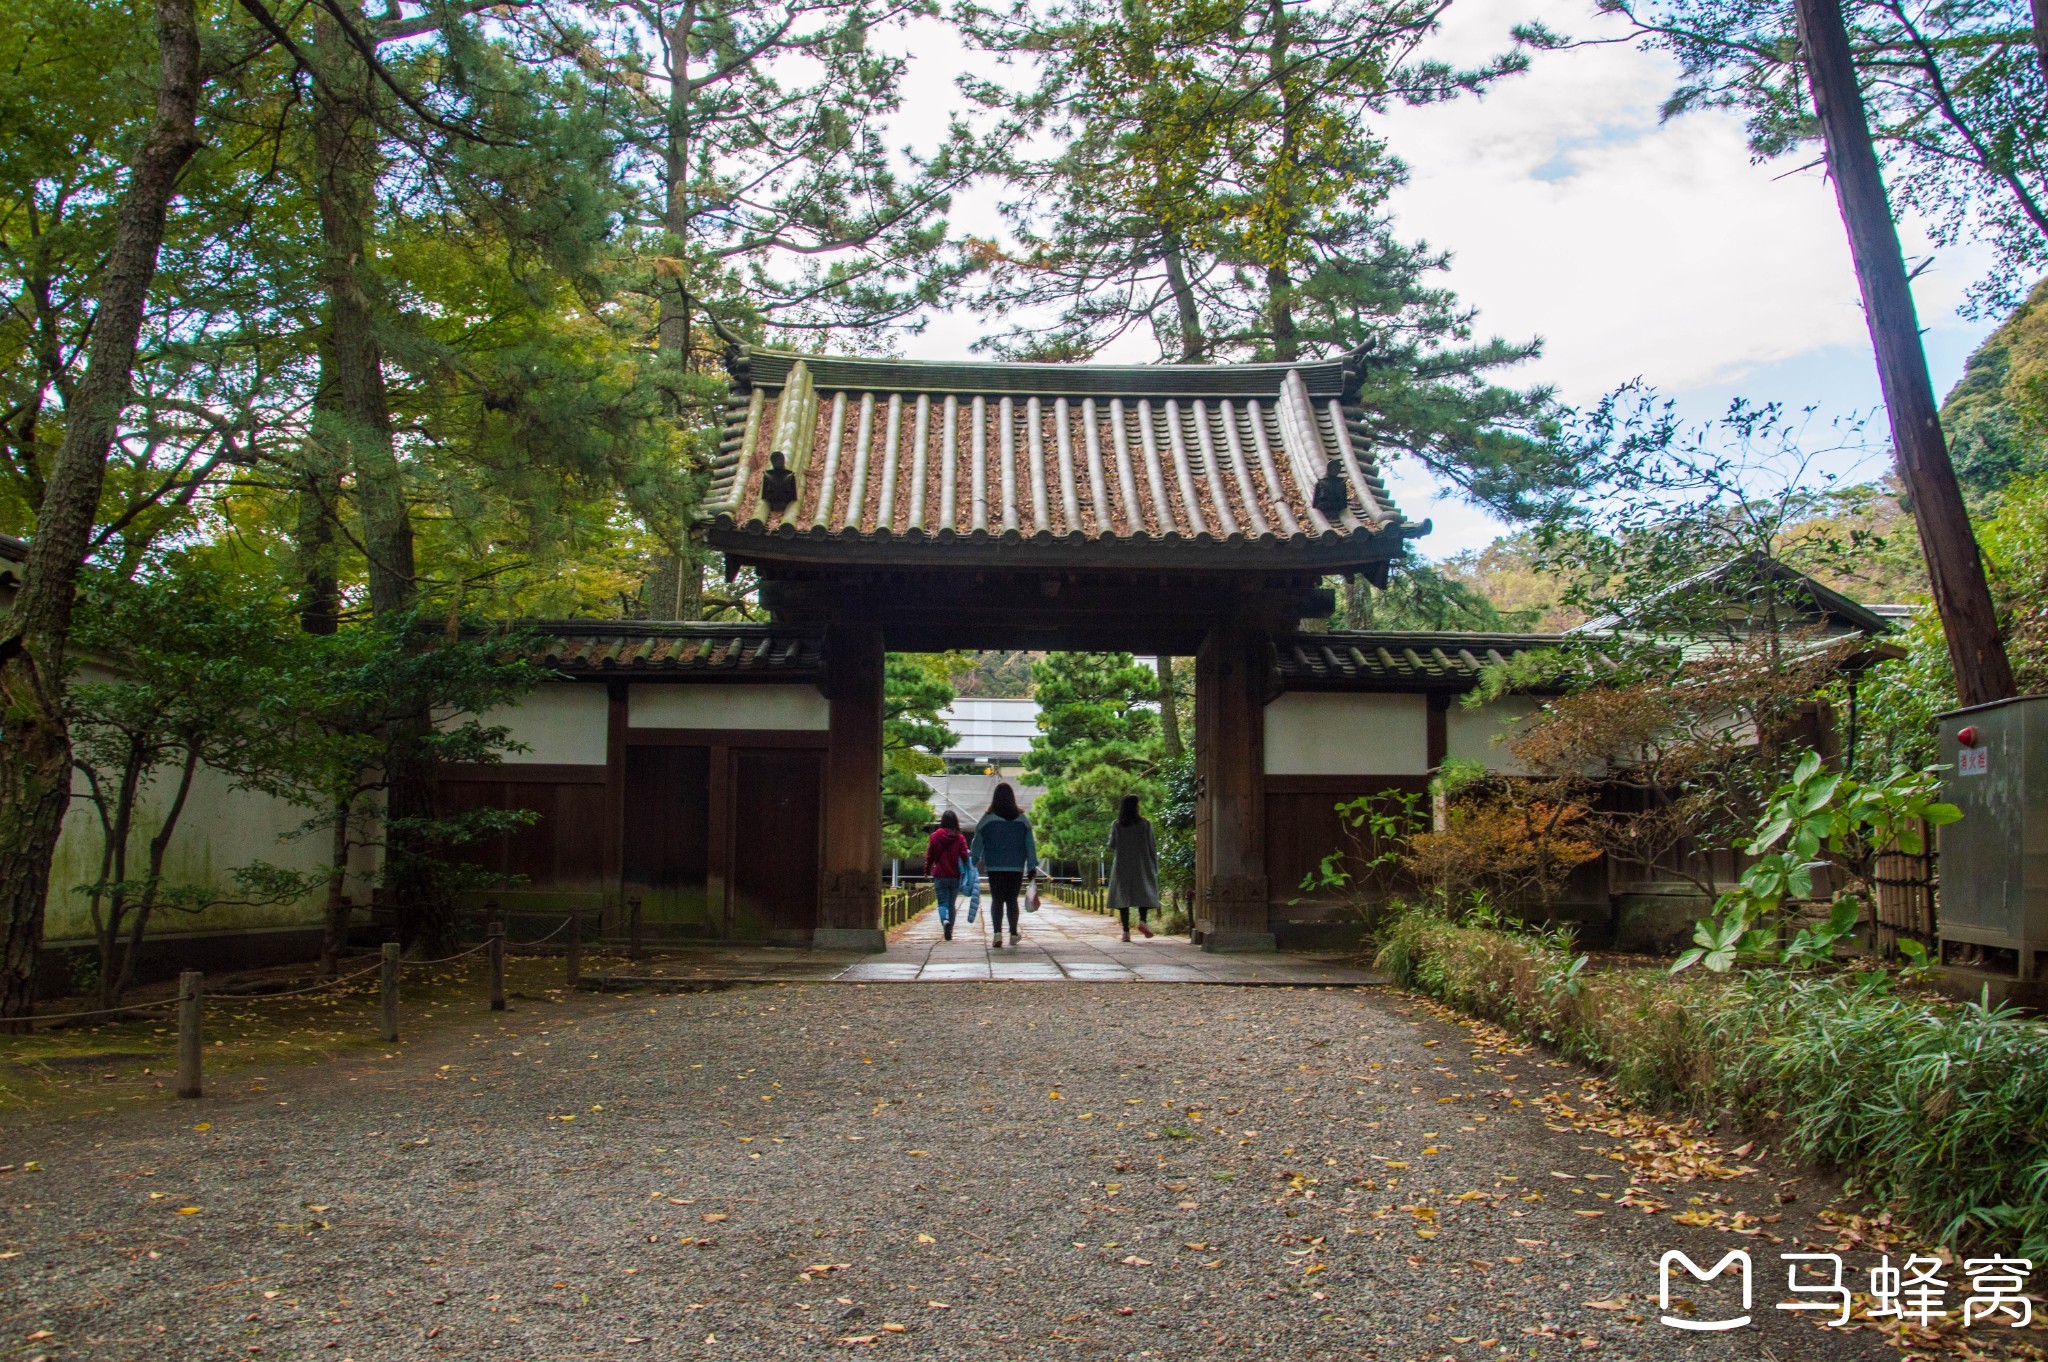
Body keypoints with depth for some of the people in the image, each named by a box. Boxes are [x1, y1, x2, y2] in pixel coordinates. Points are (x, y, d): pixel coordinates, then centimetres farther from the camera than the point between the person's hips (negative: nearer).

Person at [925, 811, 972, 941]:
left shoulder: (936, 836, -3)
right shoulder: (960, 837, -3)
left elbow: (930, 856, 2)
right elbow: (964, 856, -7)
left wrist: (927, 871, 15)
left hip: (940, 876, -1)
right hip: (955, 876, 1)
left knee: (942, 902, 1)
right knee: (951, 903, 13)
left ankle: (945, 920, -28)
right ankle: (949, 931, 15)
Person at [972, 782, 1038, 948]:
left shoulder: (987, 819, -4)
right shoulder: (1022, 819, 1)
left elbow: (977, 843, 3)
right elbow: (1030, 844, 3)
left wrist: (975, 863, 14)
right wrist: (1032, 867, 7)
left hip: (994, 867, -1)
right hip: (1016, 867, 2)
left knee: (996, 900, 2)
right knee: (1012, 900, 13)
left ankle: (997, 931, -15)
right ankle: (1013, 934, 15)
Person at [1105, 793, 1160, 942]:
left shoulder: (1116, 825, -2)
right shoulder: (1145, 824, -6)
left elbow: (1111, 846, 2)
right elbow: (1152, 847, -4)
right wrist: (1155, 866, 6)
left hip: (1121, 866, 1)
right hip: (1141, 865, -1)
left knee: (1123, 896, 5)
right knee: (1145, 892, 12)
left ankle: (1126, 931, -2)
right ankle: (1142, 920, -12)